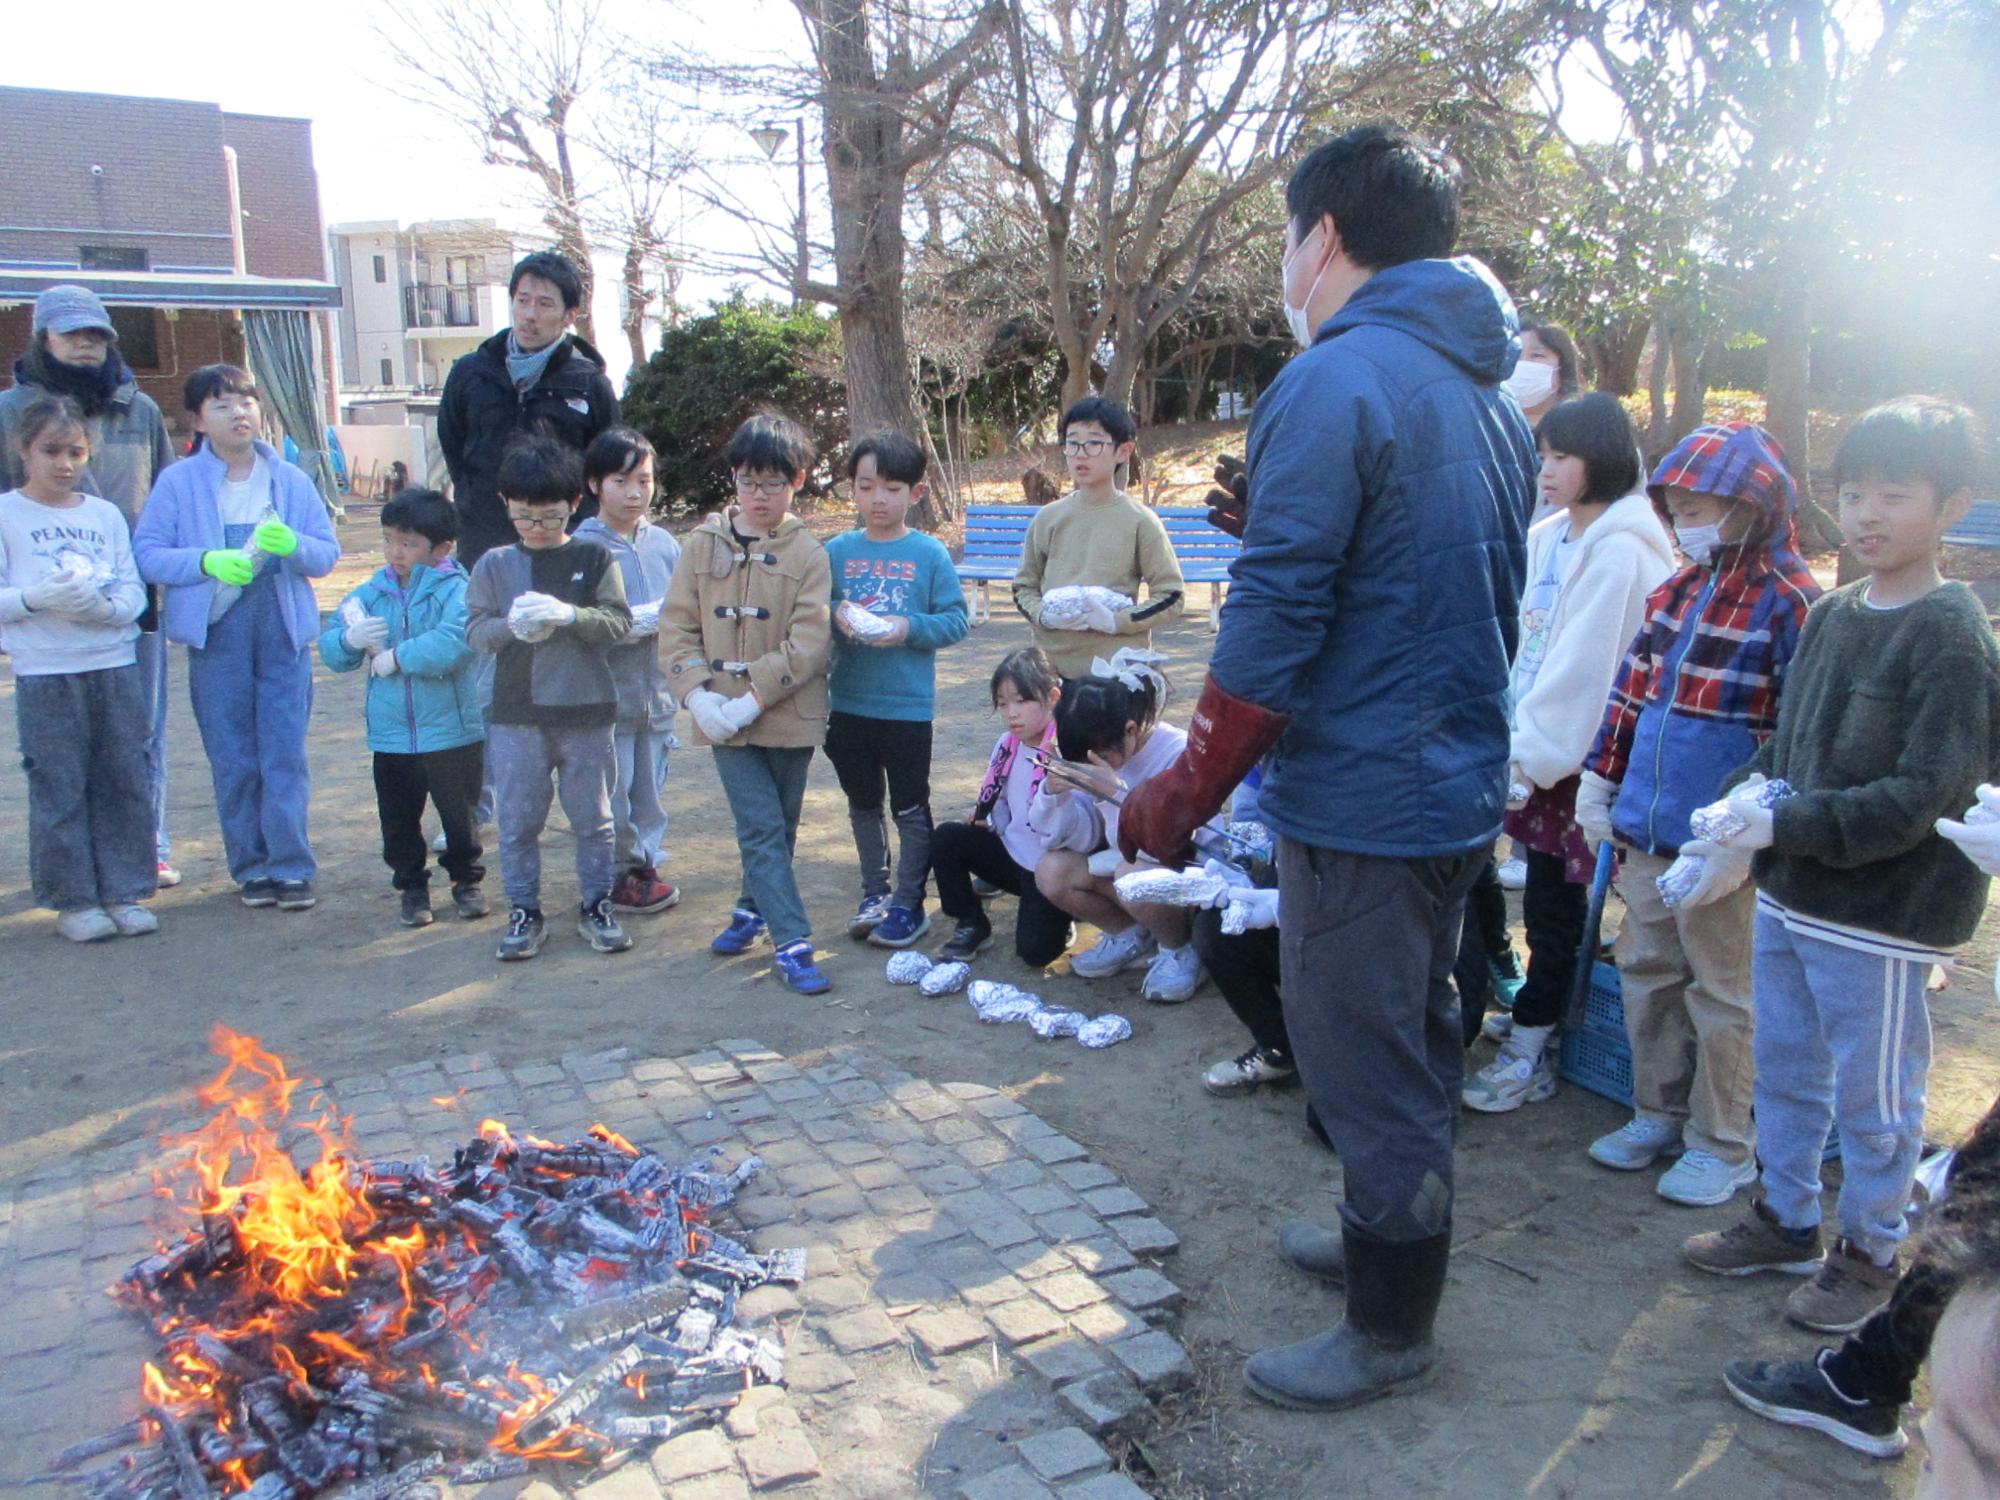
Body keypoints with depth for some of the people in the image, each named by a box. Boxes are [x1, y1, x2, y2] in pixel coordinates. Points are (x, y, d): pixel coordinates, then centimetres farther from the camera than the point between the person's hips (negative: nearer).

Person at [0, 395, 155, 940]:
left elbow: (134, 591, 4)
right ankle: (74, 900, 12)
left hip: (116, 667, 3)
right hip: (45, 674, -3)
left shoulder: (105, 513, 9)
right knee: (59, 789, 2)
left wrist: (105, 606, -16)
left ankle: (123, 892, 16)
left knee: (125, 783, 6)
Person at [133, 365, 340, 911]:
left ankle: (292, 867, 3)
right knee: (233, 759, 4)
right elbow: (145, 554, -3)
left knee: (286, 753, -3)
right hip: (216, 633, 0)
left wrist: (292, 544, -16)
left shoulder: (291, 480, 8)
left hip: (284, 629, 1)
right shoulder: (178, 482, 2)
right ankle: (252, 866, 15)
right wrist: (207, 561, -19)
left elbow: (328, 554, 5)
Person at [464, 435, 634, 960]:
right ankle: (524, 911, 21)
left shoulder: (593, 558, 0)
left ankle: (596, 904, 24)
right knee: (517, 820, 7)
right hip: (515, 716, 1)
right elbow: (474, 629, 1)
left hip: (586, 713, -1)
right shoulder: (495, 565, 3)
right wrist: (510, 626, -20)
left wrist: (570, 614, -22)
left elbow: (618, 622, -6)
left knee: (592, 817, 10)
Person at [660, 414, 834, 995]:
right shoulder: (705, 543, 3)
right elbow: (676, 625, 2)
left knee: (778, 828, 13)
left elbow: (810, 642, -12)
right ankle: (792, 943, 0)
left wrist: (753, 697, -18)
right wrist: (698, 693, -11)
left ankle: (753, 908, 36)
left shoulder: (808, 552, -4)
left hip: (789, 716, 0)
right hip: (725, 719, 0)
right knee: (761, 828, -4)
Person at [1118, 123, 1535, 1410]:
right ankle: (1388, 1235, 43)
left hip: (1362, 798, -9)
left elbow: (1273, 624, -21)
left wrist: (1183, 797, -14)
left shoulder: (1333, 386, -18)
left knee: (1365, 1059, 5)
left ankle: (1391, 1328, 22)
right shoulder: (1490, 395, 11)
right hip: (1462, 786, 9)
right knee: (1415, 1030, 23)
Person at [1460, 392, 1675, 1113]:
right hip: (1540, 750, 7)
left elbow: (1583, 669, -19)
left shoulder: (1620, 552, -15)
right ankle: (1532, 1043, 24)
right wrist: (1518, 747, 6)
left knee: (1553, 905, 2)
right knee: (1548, 901, 14)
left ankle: (1529, 1050, 13)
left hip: (1584, 756, -7)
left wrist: (1531, 756, -17)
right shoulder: (1551, 539, 12)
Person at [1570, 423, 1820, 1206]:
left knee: (1720, 989, 7)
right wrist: (1600, 780, 15)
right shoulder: (1680, 588, 10)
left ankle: (1723, 1144, 22)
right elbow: (1632, 687, 16)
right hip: (1647, 826, 7)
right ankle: (1660, 1113, 33)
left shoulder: (1789, 602, -12)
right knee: (1647, 972, 17)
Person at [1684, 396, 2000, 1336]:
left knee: (1872, 1094, 8)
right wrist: (1750, 800, -5)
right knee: (1785, 1071, 19)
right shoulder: (1830, 615, 7)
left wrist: (1785, 825, -23)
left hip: (1881, 913, -7)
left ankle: (1870, 1252, 28)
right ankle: (1786, 1220, 37)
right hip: (1791, 896, 7)